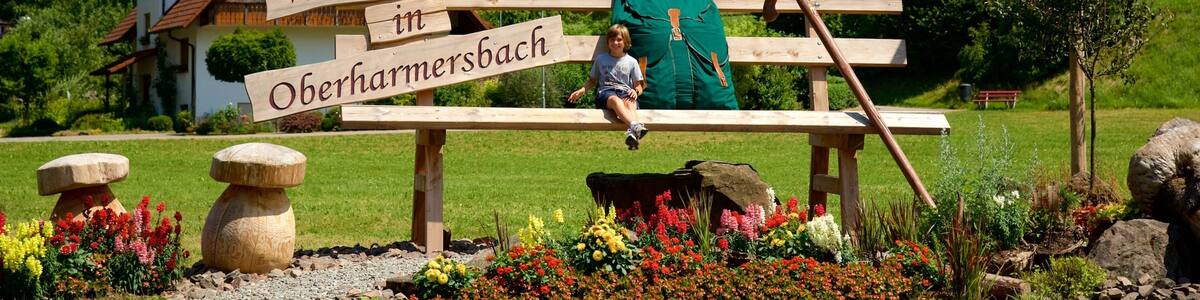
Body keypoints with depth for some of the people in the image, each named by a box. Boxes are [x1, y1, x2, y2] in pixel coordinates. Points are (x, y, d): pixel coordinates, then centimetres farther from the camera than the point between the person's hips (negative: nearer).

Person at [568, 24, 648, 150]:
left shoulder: (631, 62, 18)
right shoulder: (601, 59, 21)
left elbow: (639, 85, 18)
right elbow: (592, 80, 29)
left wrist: (636, 91, -7)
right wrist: (582, 90, 10)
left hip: (625, 92, 1)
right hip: (605, 92, -1)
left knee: (629, 103, -41)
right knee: (616, 100, -41)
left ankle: (632, 133, -71)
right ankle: (636, 126, -70)